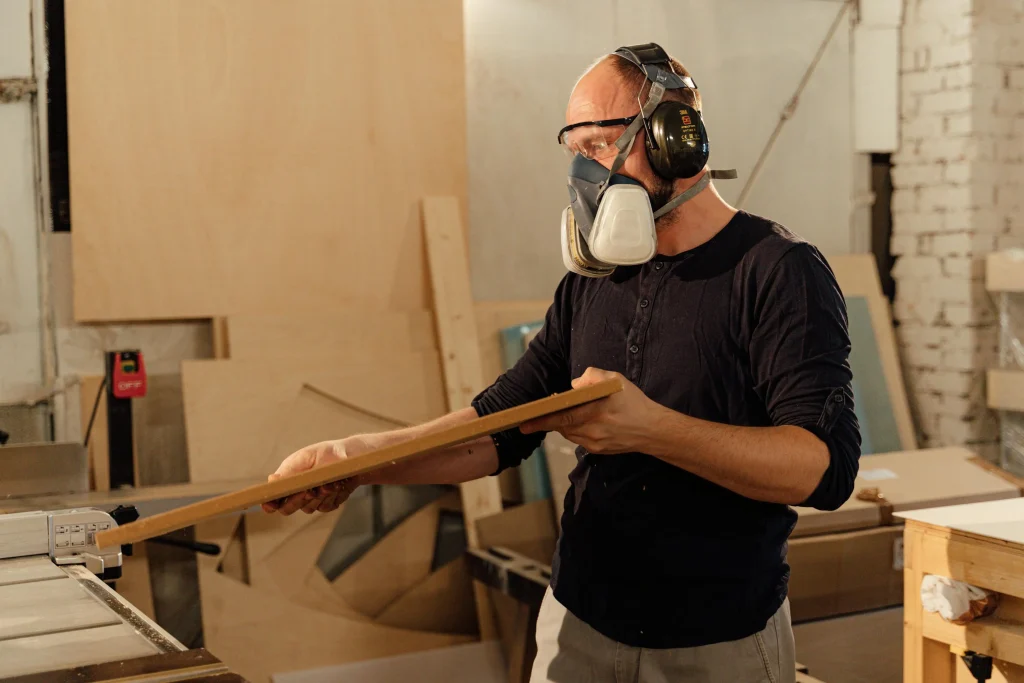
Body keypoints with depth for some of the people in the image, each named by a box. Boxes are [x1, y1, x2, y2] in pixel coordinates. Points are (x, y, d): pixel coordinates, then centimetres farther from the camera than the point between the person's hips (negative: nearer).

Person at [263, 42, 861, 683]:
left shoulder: (779, 271, -13)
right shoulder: (593, 279, 7)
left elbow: (826, 465, -22)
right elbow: (502, 424, 5)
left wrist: (650, 428, -31)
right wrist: (354, 458, -10)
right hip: (581, 625, 6)